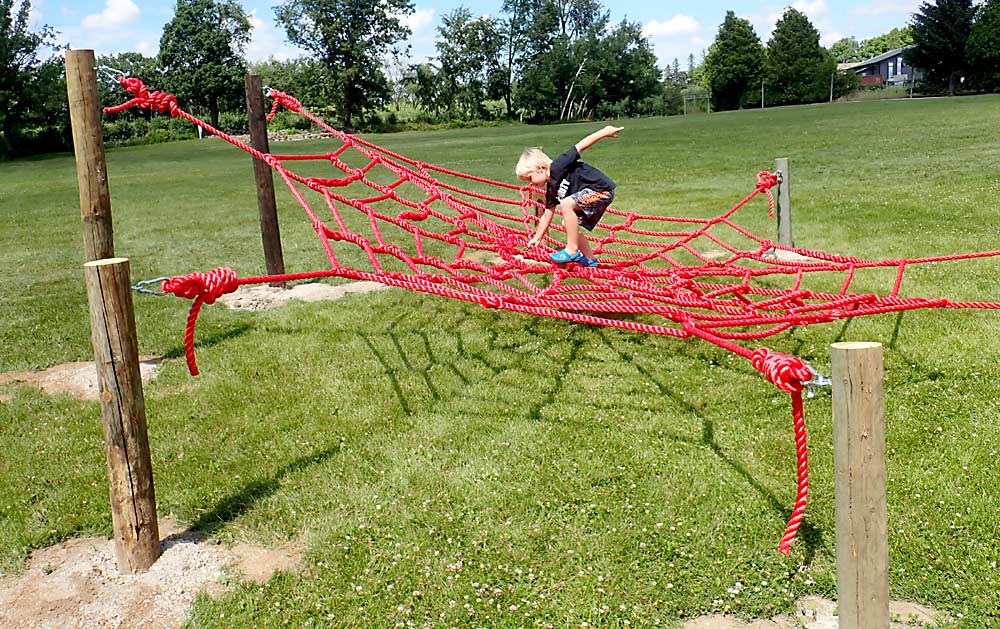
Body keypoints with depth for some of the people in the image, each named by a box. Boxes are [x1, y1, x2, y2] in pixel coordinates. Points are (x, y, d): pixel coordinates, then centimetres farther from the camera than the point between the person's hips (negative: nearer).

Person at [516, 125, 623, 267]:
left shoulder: (557, 167, -16)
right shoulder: (551, 188, 10)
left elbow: (580, 146, -18)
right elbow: (547, 215, 18)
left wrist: (605, 132, -22)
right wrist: (537, 238, 20)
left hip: (602, 189, -10)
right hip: (593, 194, 10)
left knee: (566, 204, -25)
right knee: (568, 224, 14)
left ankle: (572, 250, -19)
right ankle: (589, 259, 22)